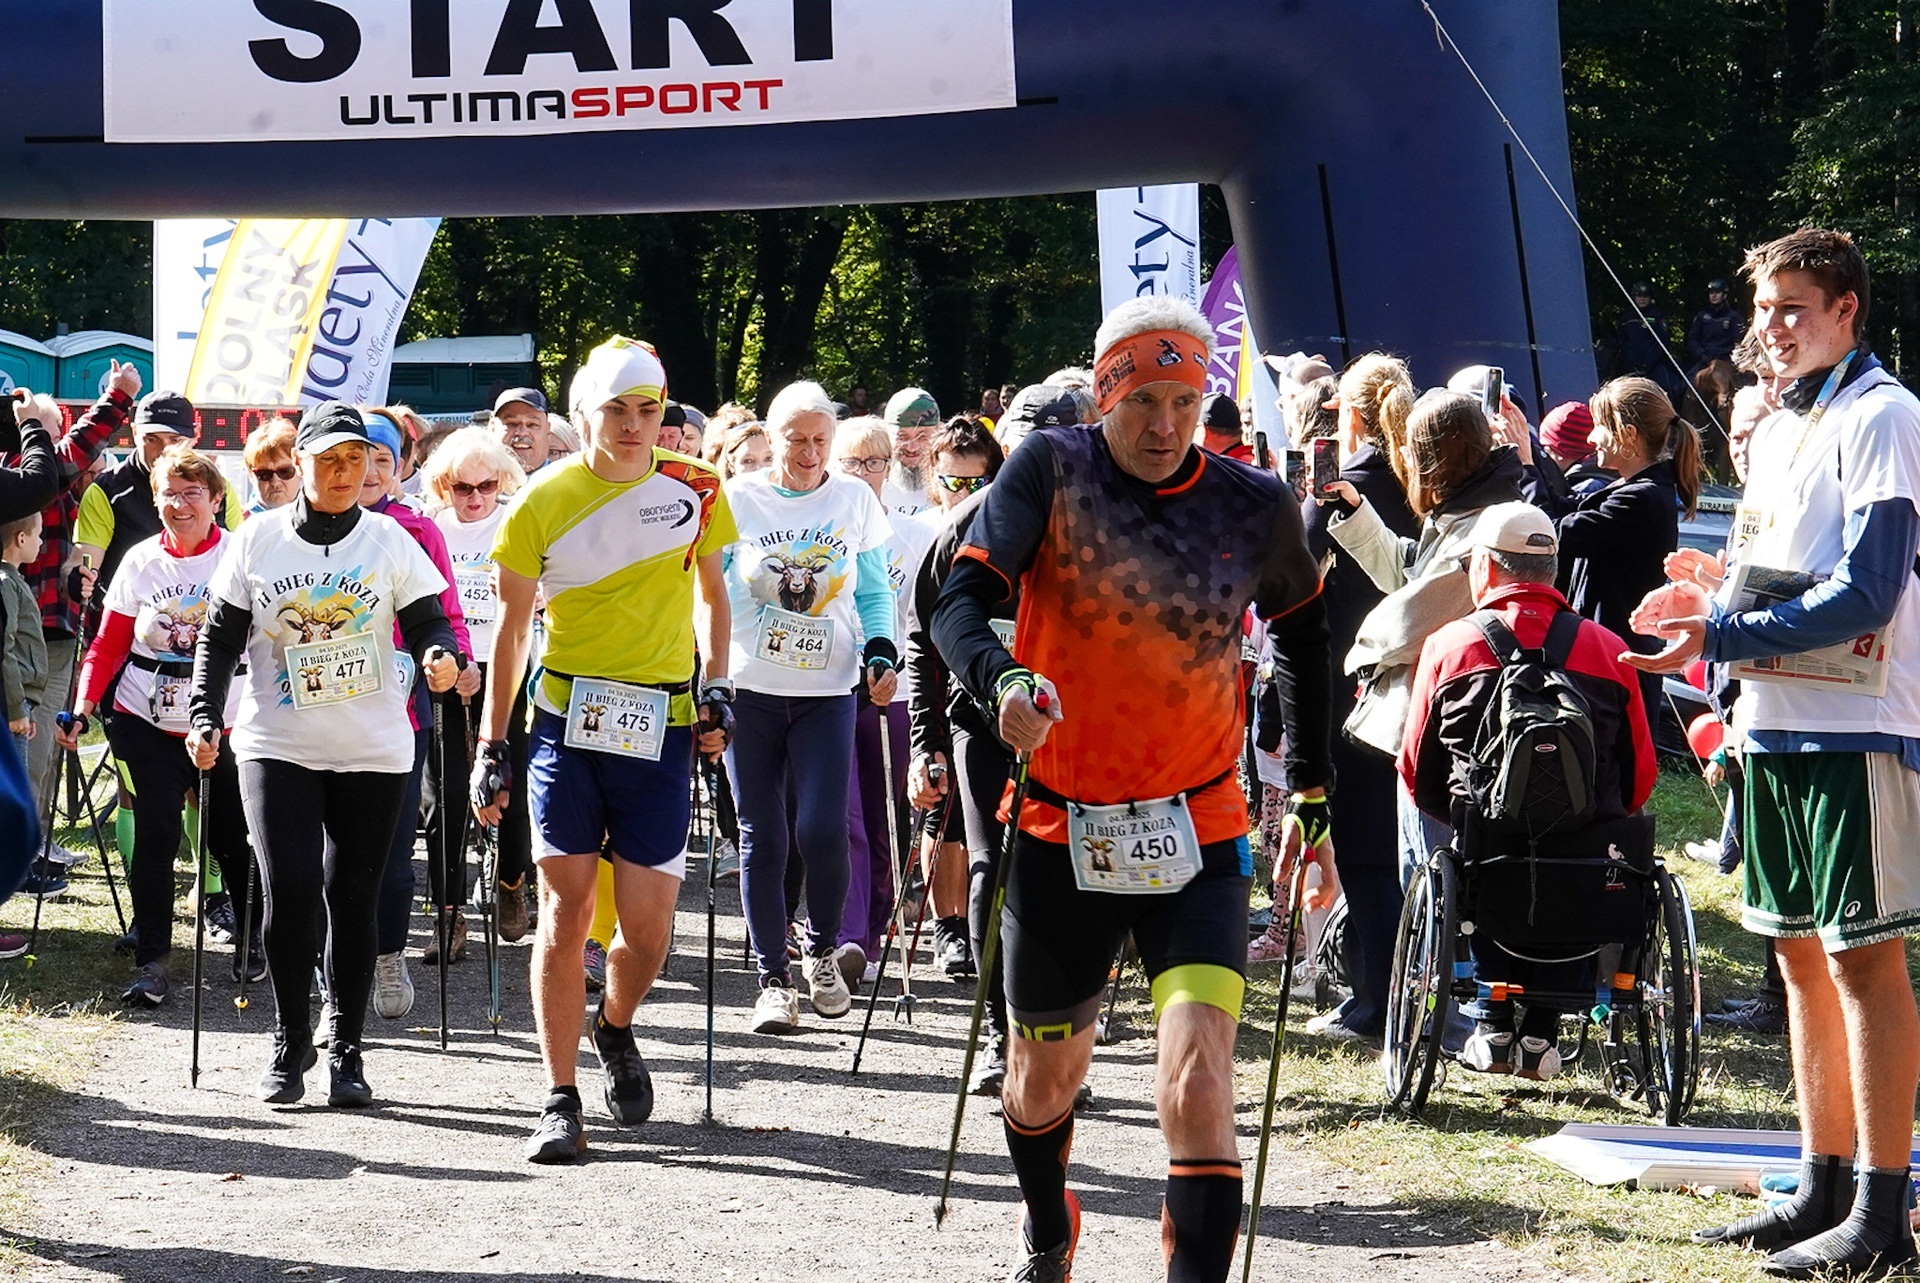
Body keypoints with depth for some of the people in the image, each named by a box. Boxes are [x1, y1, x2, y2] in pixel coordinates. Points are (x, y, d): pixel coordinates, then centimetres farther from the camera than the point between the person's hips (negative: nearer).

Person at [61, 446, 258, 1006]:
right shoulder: (139, 561, 3)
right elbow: (109, 644, 7)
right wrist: (84, 707, -5)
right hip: (147, 723, 1)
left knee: (227, 837, 6)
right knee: (155, 836, -7)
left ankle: (252, 933, 32)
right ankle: (151, 962, -1)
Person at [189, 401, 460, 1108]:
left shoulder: (389, 540, 2)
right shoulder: (259, 539, 3)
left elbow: (426, 621, 1)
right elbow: (220, 636, 6)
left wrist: (438, 654, -22)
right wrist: (205, 718, -3)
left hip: (373, 751, 1)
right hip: (277, 748, 0)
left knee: (352, 900, 4)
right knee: (289, 890, -11)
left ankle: (346, 1049, 16)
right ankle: (290, 1042, 8)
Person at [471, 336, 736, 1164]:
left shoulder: (694, 492, 3)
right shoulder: (544, 501, -1)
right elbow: (512, 627, 5)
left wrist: (717, 691, 5)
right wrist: (491, 747, 3)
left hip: (660, 730, 1)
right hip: (567, 722, -1)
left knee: (647, 926, -1)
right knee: (564, 914, -5)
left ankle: (616, 1031, 31)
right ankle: (560, 1102, 3)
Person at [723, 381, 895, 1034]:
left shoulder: (855, 500, 6)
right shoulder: (738, 500, 1)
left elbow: (874, 591, 15)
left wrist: (881, 653, -2)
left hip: (828, 692, 0)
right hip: (748, 690, 0)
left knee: (821, 828, -13)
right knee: (761, 836, 0)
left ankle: (824, 949, 13)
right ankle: (774, 980, 9)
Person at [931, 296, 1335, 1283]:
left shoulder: (1255, 507, -3)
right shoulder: (1052, 470, -8)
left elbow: (1304, 633, 15)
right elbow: (961, 601, -17)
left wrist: (1312, 793, 14)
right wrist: (1000, 682, -39)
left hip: (1196, 838, 0)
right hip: (1062, 830, 1)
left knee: (1197, 1077, -21)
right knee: (1042, 1081, 19)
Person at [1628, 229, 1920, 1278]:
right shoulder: (1773, 430, 17)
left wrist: (1722, 636, -20)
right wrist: (1710, 601, 5)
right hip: (1774, 723, 9)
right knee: (1800, 952, 12)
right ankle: (1822, 1186, 21)